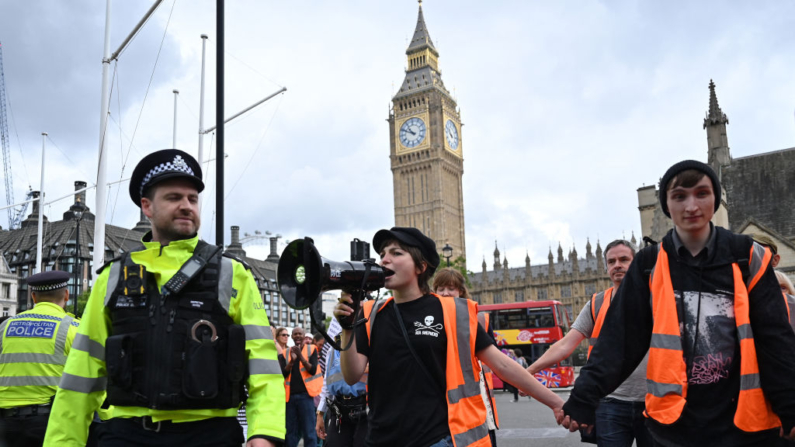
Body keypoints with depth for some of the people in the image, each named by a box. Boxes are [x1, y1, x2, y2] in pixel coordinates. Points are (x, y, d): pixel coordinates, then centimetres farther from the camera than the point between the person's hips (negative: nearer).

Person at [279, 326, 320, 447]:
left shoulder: (311, 349, 4)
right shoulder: (285, 353, 10)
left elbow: (313, 370, -7)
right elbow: (283, 374, -1)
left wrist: (300, 356, -17)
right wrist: (292, 360, -17)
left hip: (305, 394, -3)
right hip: (289, 395, 3)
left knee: (308, 431, -5)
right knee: (290, 432, 9)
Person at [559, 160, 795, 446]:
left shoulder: (746, 258, -1)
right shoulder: (649, 265, -1)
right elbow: (619, 338, -6)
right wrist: (583, 398, -16)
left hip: (745, 422, 0)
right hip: (675, 423, 1)